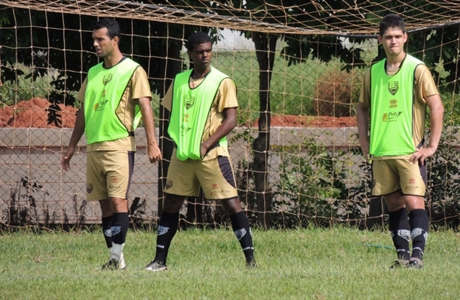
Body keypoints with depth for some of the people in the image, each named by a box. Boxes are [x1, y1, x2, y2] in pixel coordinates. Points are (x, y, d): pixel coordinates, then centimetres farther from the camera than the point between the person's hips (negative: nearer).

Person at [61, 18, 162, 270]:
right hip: (94, 146, 7)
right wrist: (72, 146, 19)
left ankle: (118, 256, -14)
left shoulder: (132, 71, -3)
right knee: (105, 203, 5)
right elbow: (83, 111, 21)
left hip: (119, 145, -7)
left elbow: (145, 108, -9)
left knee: (117, 200, -13)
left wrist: (152, 143, -18)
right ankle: (114, 258, 8)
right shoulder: (93, 73, 16)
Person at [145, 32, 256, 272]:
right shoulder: (179, 81, 10)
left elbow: (231, 119, -11)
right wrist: (177, 141, 6)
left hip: (211, 154, -5)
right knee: (170, 204, 8)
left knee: (231, 204, -8)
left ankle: (250, 259, -6)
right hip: (182, 154, 5)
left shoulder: (222, 82, -5)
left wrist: (207, 144, -18)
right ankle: (160, 260, 15)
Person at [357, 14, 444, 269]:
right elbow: (363, 107, 22)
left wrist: (432, 146, -11)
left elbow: (437, 106, -8)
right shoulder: (373, 73, 9)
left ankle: (417, 254, -12)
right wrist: (363, 139, 10)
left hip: (410, 151, -5)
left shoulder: (417, 69, -6)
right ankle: (402, 255, 14)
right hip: (381, 152, 5)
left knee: (414, 202, -12)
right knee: (394, 204, 8)